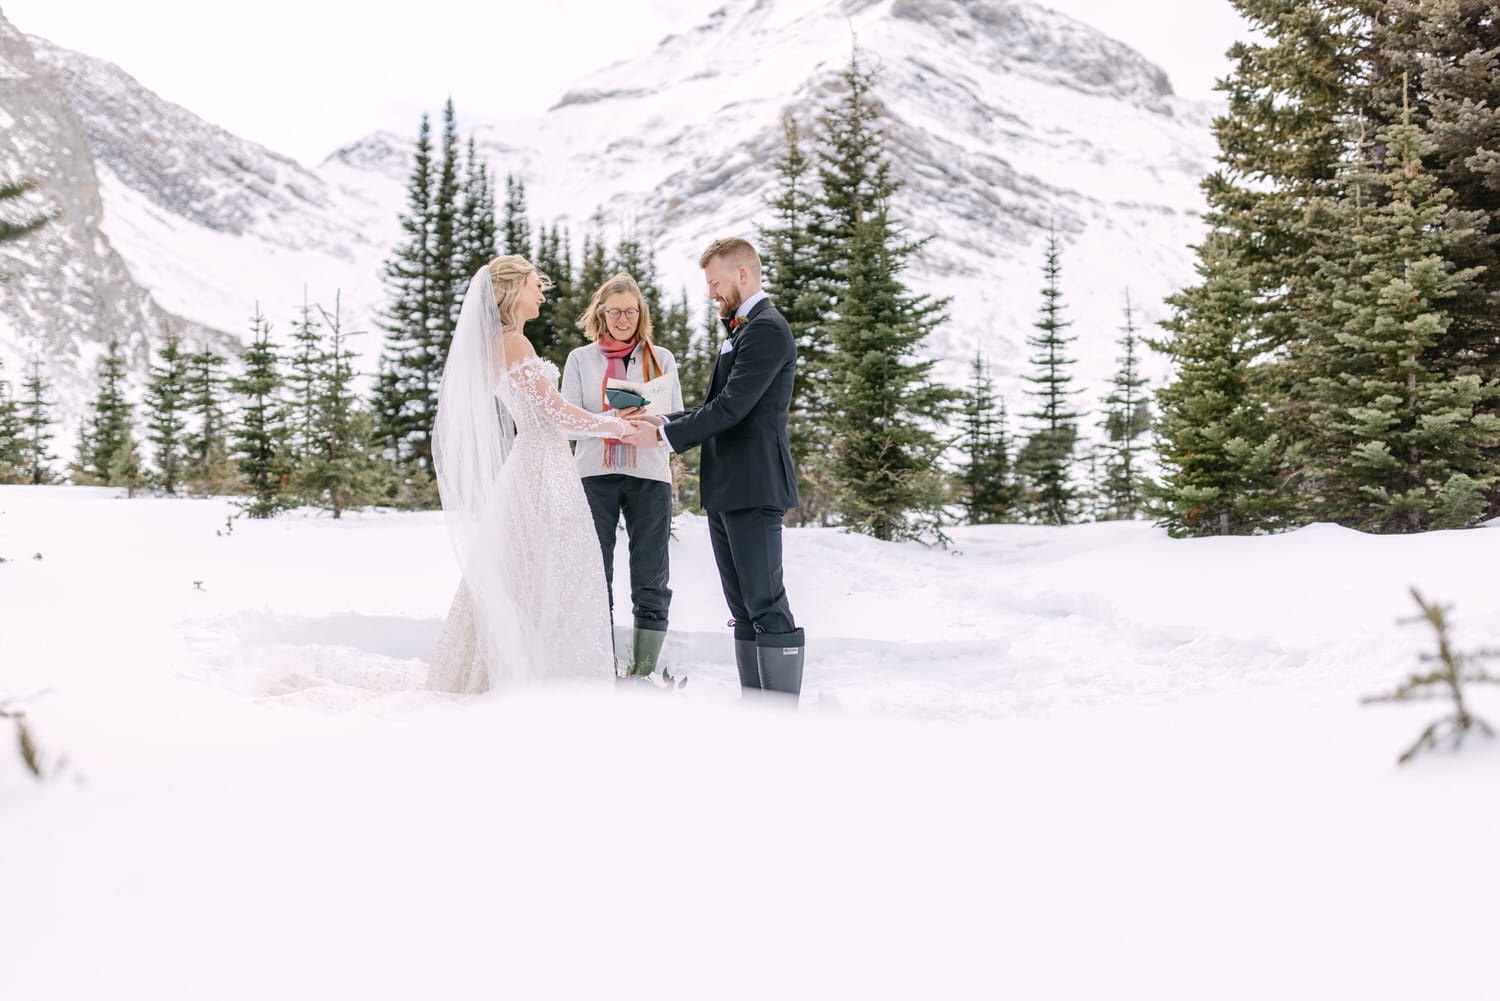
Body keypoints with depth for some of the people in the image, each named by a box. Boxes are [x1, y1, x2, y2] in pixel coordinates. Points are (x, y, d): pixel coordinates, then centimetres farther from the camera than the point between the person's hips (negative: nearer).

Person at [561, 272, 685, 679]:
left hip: (649, 475, 0)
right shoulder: (580, 359, 10)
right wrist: (611, 420, -17)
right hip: (594, 474, 0)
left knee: (651, 582, -2)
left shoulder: (661, 359, 12)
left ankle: (642, 674, 3)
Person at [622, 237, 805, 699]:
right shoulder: (739, 331, 20)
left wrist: (662, 436, -14)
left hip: (753, 488, -10)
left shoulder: (767, 331, -12)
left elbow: (732, 406, -19)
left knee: (766, 606, -9)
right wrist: (663, 422, 7)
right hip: (725, 489, 10)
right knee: (743, 608, 12)